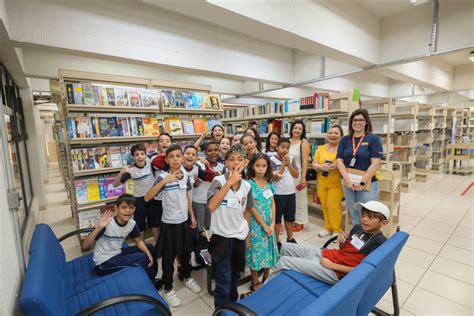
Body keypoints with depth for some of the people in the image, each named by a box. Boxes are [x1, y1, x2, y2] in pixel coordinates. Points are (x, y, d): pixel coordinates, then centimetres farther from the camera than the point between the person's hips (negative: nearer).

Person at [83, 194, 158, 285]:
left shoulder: (132, 224, -9)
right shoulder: (107, 224, -26)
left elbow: (139, 241, 5)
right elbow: (85, 246, -26)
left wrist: (149, 254, -11)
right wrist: (98, 228, -42)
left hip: (117, 254, 6)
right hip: (104, 263, -6)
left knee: (149, 247, 4)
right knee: (143, 258, -19)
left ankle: (150, 281, 23)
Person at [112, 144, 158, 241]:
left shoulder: (149, 162, -13)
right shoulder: (130, 170, -16)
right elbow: (115, 184, -15)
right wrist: (122, 172, -29)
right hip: (139, 199, -1)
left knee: (154, 222, 18)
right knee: (140, 225, 12)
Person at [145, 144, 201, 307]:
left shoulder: (185, 175, -2)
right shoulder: (163, 176, -17)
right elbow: (147, 198, -28)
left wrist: (192, 216, 13)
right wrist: (164, 181, -38)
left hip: (184, 221, 5)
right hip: (169, 223, -5)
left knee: (186, 252, 22)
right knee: (168, 257, 12)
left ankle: (187, 277, 46)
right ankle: (168, 289, 33)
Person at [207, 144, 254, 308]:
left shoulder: (246, 186, -1)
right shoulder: (218, 181, -16)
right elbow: (211, 206, -31)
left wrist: (248, 233, 12)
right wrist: (230, 182, -31)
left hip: (240, 236, 5)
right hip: (222, 236, -5)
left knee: (235, 275, 23)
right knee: (223, 279, 4)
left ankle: (232, 303, 47)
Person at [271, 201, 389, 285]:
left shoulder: (380, 242, -15)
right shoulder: (358, 227, 6)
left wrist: (333, 265, -18)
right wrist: (341, 241, -6)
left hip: (334, 272, -8)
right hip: (324, 254, 8)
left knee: (284, 261, -13)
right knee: (286, 247, 11)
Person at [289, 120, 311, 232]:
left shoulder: (304, 142, -6)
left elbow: (305, 161, -11)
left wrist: (303, 177, -16)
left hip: (298, 174, -4)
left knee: (299, 198, 6)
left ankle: (299, 222, 21)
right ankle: (291, 219, 29)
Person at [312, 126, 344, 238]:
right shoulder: (321, 148, 6)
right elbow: (314, 164, 3)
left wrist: (337, 165, -27)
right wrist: (322, 167, -18)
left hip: (336, 183, -4)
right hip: (321, 183, 4)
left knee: (333, 206, -4)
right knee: (325, 206, 11)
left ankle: (336, 230, 15)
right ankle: (328, 228, 28)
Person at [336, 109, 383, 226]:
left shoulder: (373, 139, -4)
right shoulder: (345, 140, 6)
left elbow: (376, 164, -11)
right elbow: (339, 161, 0)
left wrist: (362, 183, -15)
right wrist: (348, 180, -13)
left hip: (367, 184, -3)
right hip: (348, 183, 3)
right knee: (354, 215, 15)